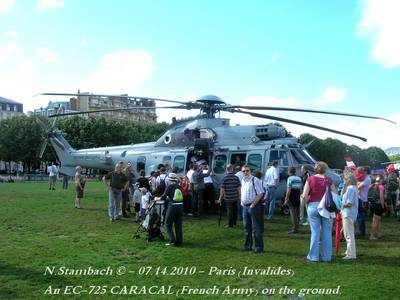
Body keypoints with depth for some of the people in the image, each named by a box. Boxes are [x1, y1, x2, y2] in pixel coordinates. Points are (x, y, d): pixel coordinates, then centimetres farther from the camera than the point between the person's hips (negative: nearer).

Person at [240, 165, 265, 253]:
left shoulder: (255, 180, -11)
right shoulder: (242, 181, 13)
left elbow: (260, 194, -15)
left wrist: (253, 205, -15)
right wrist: (241, 201, 14)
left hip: (253, 207, -7)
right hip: (245, 206, 7)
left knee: (256, 228, -3)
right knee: (246, 227, 13)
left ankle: (259, 247, 4)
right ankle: (248, 246, 23)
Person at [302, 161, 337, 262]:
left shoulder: (310, 179, -3)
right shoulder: (328, 180, -1)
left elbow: (304, 195, -7)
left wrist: (307, 203, 9)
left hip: (313, 206, 0)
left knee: (315, 232, 6)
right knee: (327, 232, 9)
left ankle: (313, 256, 11)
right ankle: (327, 256, 14)